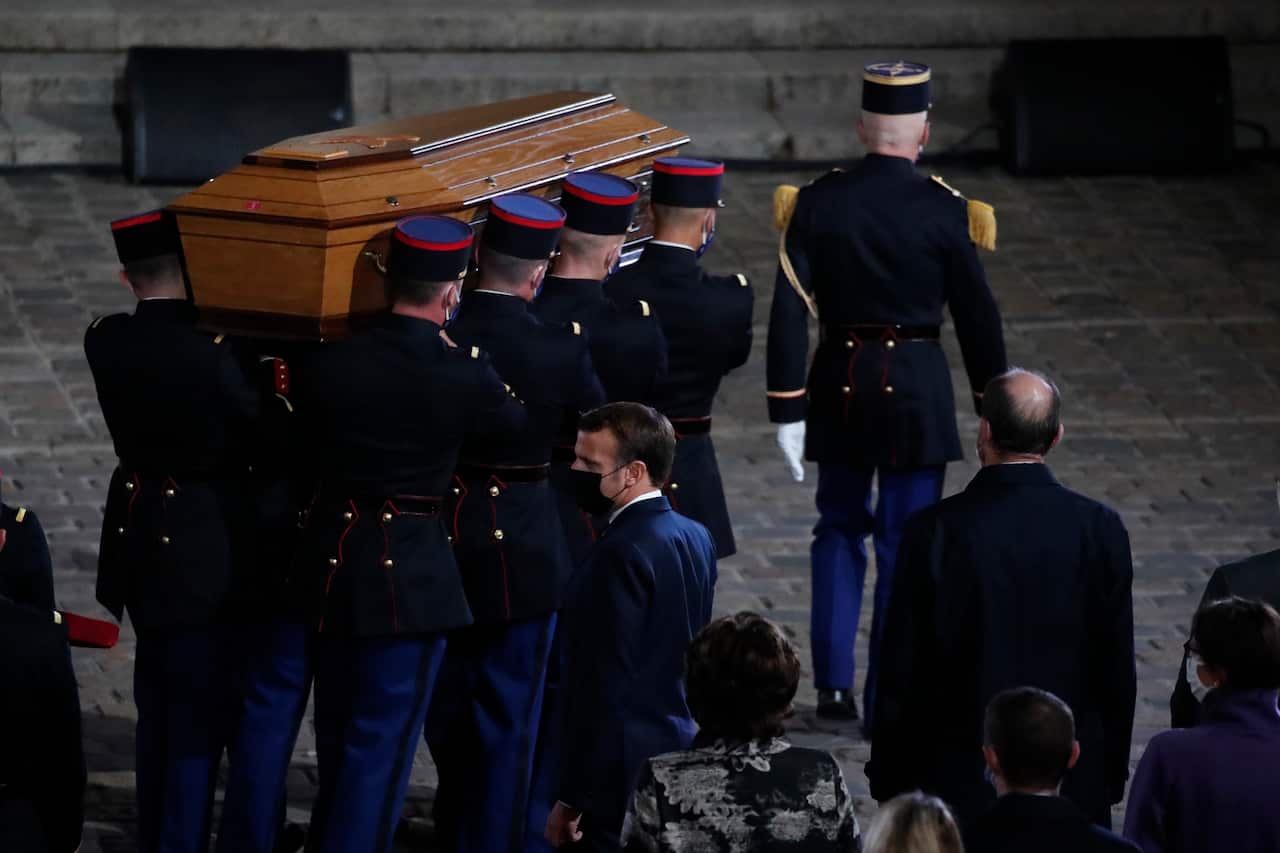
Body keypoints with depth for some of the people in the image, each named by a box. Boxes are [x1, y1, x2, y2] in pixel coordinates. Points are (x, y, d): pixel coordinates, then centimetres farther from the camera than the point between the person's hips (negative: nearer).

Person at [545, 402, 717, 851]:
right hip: (682, 753, 9)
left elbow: (606, 685, -21)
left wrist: (571, 799, -17)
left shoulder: (623, 554, -20)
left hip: (626, 779, -9)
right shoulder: (695, 537, 8)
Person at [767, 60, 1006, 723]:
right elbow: (977, 317, -4)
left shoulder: (817, 203, -6)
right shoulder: (943, 210, -11)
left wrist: (787, 411, -4)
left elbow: (789, 312, -8)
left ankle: (833, 682, 13)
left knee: (840, 529, 20)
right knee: (905, 544, 6)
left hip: (839, 383, 2)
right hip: (917, 387, -2)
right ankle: (886, 702, 8)